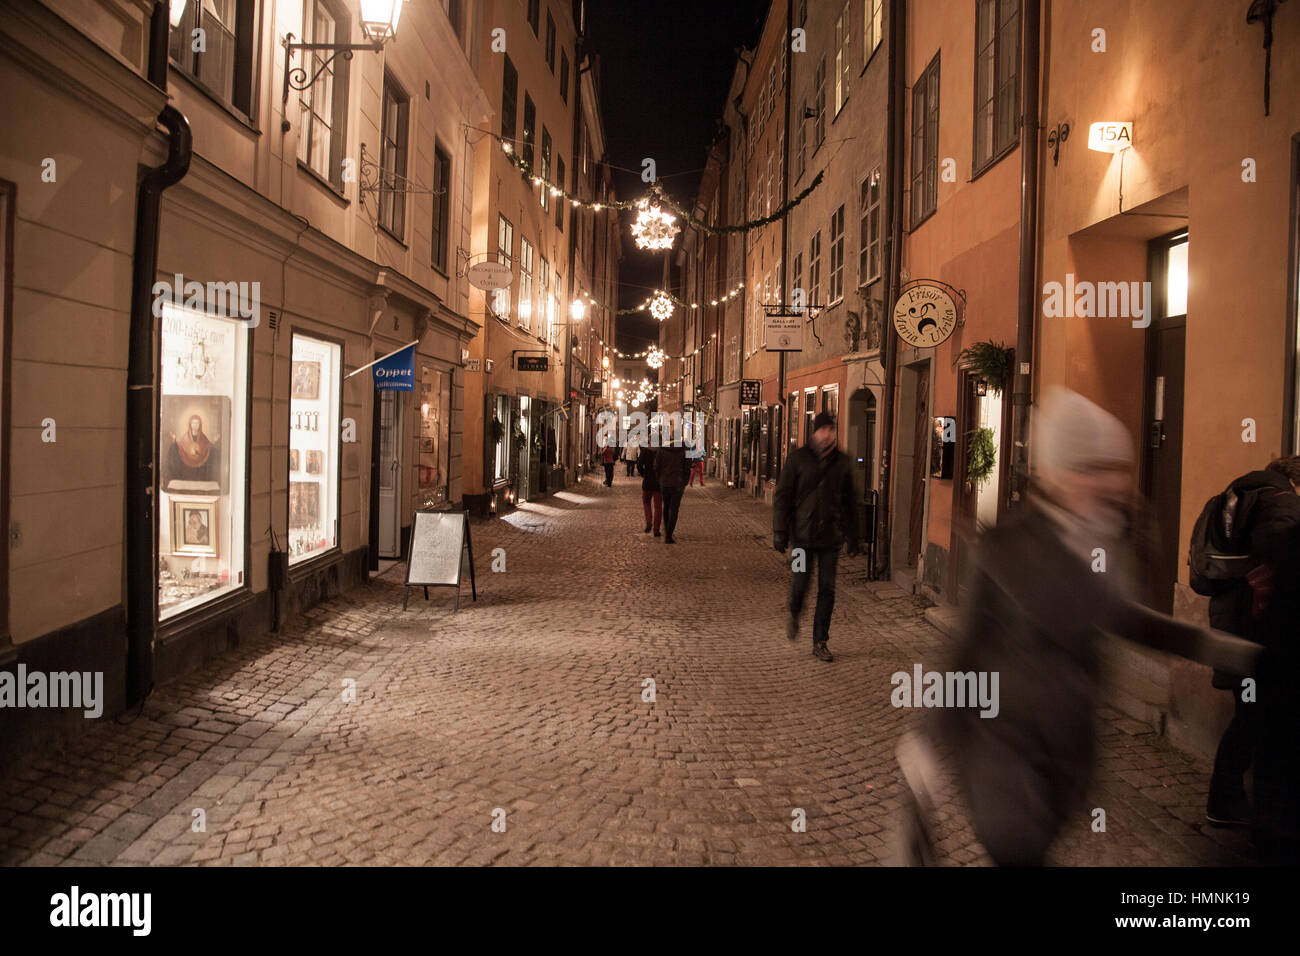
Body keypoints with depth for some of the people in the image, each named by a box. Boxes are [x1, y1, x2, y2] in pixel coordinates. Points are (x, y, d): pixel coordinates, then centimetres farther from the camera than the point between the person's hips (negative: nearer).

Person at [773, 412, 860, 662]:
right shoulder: (798, 459, -3)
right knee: (801, 582, -1)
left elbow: (849, 502, 12)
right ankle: (794, 616, 33)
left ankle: (820, 642, 13)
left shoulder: (841, 461, 6)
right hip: (803, 533, -2)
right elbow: (783, 496, -3)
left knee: (827, 589, 2)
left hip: (831, 536, 2)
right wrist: (780, 533, -8)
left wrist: (852, 537, 10)